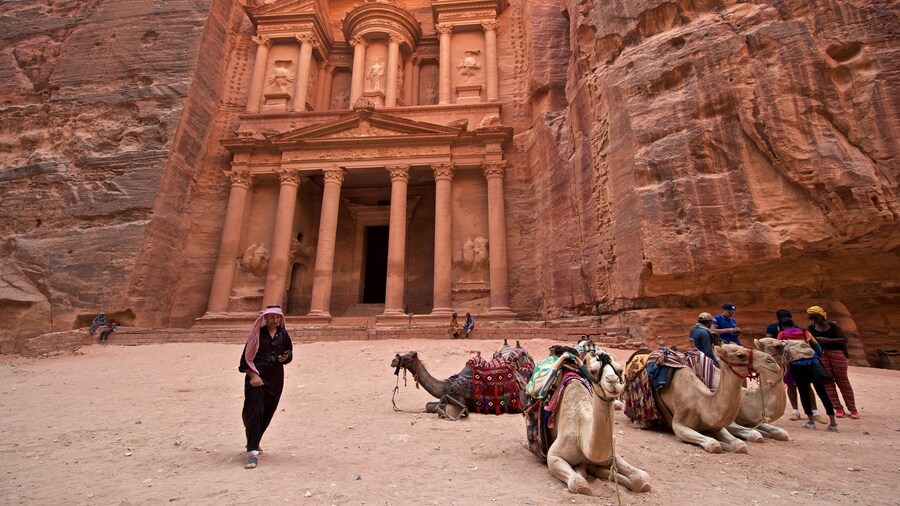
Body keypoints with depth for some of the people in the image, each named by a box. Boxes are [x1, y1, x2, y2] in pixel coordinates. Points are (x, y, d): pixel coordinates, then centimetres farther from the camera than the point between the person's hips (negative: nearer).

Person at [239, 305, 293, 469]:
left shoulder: (283, 334, 5)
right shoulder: (257, 334, -6)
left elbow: (289, 351, 16)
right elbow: (246, 357, -5)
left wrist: (285, 357, -6)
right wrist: (253, 375, -15)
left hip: (276, 379, 5)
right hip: (257, 377, -4)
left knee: (267, 414, 14)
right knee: (255, 412, -11)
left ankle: (253, 443, 36)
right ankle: (252, 452, -5)